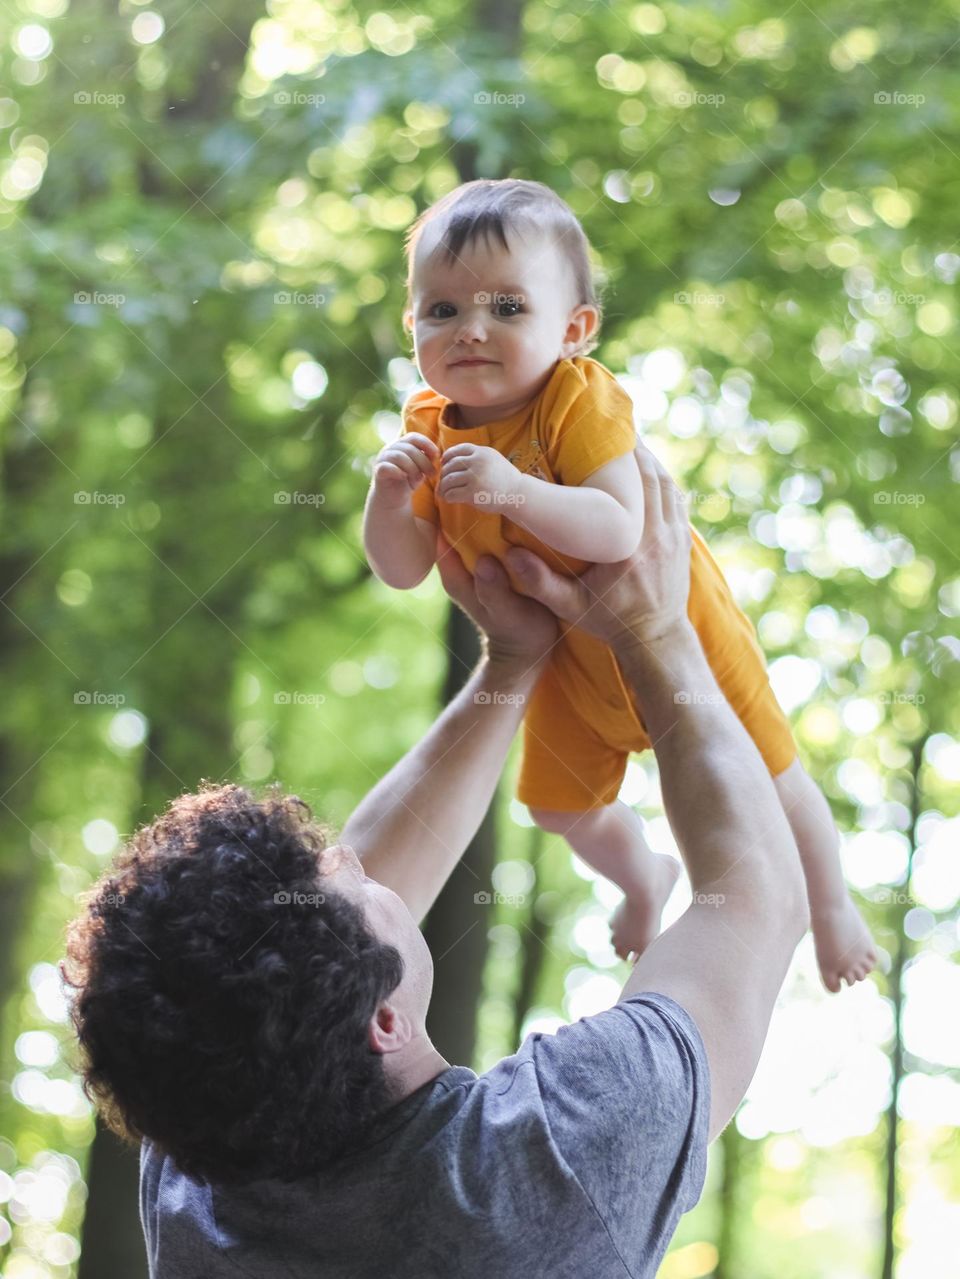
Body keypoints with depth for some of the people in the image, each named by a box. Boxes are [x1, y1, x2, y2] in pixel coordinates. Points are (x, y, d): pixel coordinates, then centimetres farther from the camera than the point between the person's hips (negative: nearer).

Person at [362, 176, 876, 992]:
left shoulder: (578, 400, -31)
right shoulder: (432, 427, -13)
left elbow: (618, 532, -43)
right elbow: (403, 571, -12)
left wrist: (514, 490, -55)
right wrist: (388, 498, -32)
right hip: (566, 656, 6)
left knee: (763, 782, 10)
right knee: (560, 804, 21)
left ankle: (830, 903, 40)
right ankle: (646, 879, 55)